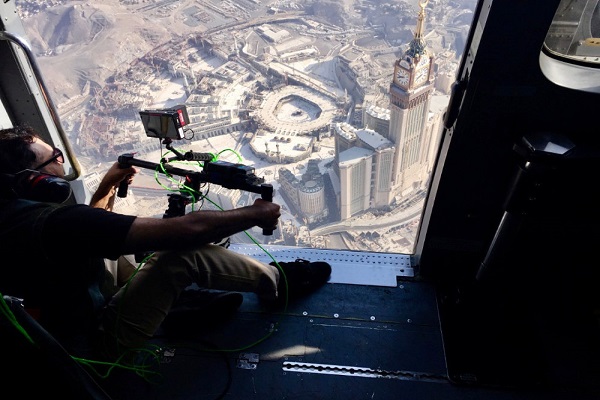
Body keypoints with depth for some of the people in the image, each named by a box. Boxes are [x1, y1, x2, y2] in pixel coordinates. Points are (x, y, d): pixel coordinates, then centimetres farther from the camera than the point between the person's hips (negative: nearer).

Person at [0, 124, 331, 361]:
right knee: (186, 250, -26)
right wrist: (256, 213, -23)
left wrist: (108, 186, 8)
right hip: (97, 340, -9)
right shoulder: (57, 222, -34)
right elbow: (187, 229, -36)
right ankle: (278, 281, -3)